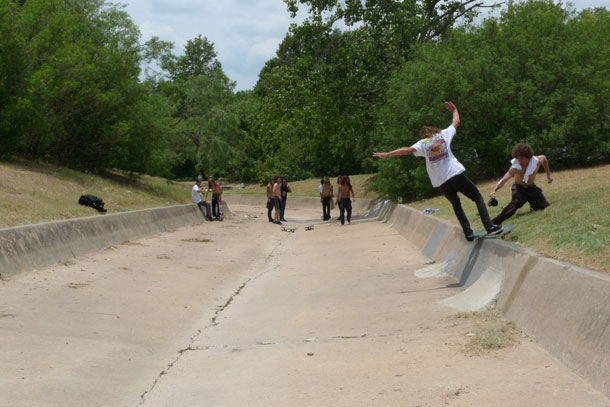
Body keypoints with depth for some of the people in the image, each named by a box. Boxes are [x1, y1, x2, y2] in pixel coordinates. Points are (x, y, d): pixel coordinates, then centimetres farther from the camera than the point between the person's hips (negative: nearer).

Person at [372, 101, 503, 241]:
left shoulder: (422, 143, 6)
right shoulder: (443, 134, 10)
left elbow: (408, 150, -9)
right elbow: (456, 122, 24)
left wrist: (386, 154, -10)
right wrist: (454, 110, 44)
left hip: (442, 183, 1)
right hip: (457, 175, -1)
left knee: (456, 205, 23)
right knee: (478, 198, 11)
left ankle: (468, 232, 15)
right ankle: (489, 226, -4)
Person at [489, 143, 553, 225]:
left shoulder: (536, 161, -22)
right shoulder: (515, 167, -31)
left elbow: (543, 158, 3)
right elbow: (504, 179, -42)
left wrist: (548, 174, 8)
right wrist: (494, 190, -59)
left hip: (531, 187, 4)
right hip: (519, 188, -4)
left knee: (544, 206, 5)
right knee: (515, 203, -32)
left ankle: (533, 206, 41)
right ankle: (494, 223, -41)